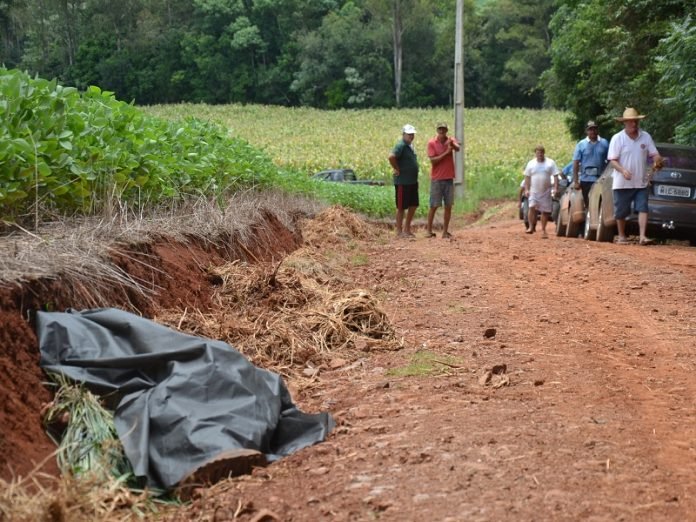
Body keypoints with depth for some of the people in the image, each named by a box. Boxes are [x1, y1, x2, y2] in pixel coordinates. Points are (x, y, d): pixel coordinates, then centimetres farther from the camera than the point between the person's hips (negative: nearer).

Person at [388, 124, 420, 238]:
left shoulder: (410, 145, 14)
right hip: (402, 182, -9)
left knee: (413, 205, 13)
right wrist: (397, 169, -20)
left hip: (413, 181, 9)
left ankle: (407, 228, 24)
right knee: (401, 207, -1)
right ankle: (399, 231, 7)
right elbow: (391, 157, -31)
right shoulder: (401, 145, -15)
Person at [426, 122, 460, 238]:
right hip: (436, 179, -3)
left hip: (449, 178, 3)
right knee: (434, 206, 1)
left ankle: (445, 231, 9)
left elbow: (457, 148, -20)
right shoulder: (432, 143, -5)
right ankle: (429, 230, 10)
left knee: (448, 206, 3)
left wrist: (452, 144, -42)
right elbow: (433, 161, -12)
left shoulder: (451, 141, 3)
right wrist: (446, 152, -18)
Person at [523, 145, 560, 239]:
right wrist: (526, 189, 0)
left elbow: (555, 176, -1)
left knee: (545, 211, 5)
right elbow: (527, 177, 8)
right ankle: (531, 227, -8)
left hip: (546, 192, 0)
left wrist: (556, 188, -10)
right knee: (532, 207, -18)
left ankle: (543, 230, 16)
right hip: (534, 191, 0)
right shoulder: (531, 163, 5)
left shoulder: (550, 163, 1)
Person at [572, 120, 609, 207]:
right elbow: (576, 163, 0)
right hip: (586, 179, 0)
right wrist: (575, 181, -5)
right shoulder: (581, 144, 2)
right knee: (588, 204, 5)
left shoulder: (604, 143, 5)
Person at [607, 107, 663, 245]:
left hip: (641, 182, 2)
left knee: (643, 209, -9)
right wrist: (623, 170, -27)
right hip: (622, 183, -2)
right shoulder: (617, 138, -5)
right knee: (621, 212, 6)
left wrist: (658, 161, -19)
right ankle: (622, 236, 22)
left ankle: (642, 236, -13)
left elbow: (654, 154, 6)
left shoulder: (646, 137, 5)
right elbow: (613, 160, -8)